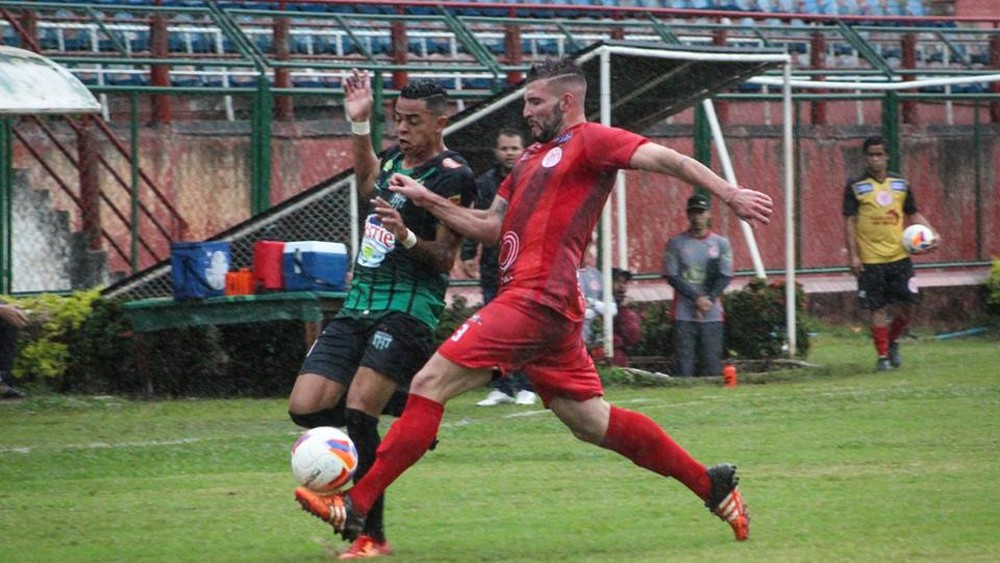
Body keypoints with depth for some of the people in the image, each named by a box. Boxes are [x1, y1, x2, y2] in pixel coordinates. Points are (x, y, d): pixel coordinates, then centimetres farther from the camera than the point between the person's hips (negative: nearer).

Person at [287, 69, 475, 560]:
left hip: (407, 310, -8)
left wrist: (407, 237, -29)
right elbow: (368, 184, 40)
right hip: (359, 303, 8)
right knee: (306, 408, -5)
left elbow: (446, 260, -11)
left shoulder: (452, 176, -8)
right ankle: (400, 404, 16)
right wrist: (359, 124, 31)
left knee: (357, 411, -19)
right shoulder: (395, 160, 14)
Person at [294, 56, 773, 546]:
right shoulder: (532, 159, 26)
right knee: (592, 422, 12)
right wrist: (426, 200, 19)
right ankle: (713, 485, 17)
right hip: (538, 304, 10)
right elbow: (490, 226, 28)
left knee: (429, 385, -12)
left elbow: (666, 159, -10)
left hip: (536, 300, -10)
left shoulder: (590, 141, -1)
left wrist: (729, 194, -21)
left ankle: (354, 506, -13)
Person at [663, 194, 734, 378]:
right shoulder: (676, 243, 5)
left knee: (713, 364, -2)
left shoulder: (720, 243, 9)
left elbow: (725, 277, 5)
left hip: (712, 314, 1)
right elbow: (672, 277, -1)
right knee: (683, 363, -7)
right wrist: (697, 298, -11)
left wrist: (708, 300, -10)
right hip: (684, 314, -1)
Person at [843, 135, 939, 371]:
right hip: (870, 260, -3)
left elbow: (913, 214, 16)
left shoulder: (900, 184, 8)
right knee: (877, 308, -1)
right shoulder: (855, 186, -3)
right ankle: (882, 355, 10)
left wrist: (932, 233, 1)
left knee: (906, 303, 0)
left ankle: (893, 342, 25)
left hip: (899, 256, 3)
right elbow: (849, 221, -4)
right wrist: (853, 255, -10)